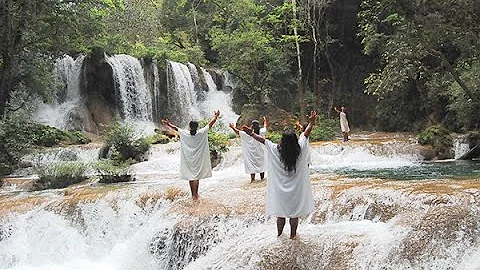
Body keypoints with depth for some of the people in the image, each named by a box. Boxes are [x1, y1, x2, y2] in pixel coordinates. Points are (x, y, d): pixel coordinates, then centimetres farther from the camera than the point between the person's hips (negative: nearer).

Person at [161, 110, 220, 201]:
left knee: (190, 176, 10)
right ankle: (195, 195, 4)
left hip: (188, 159, 1)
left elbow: (175, 128, 4)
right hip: (198, 159, -1)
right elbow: (211, 123, -2)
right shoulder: (201, 133, -11)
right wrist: (216, 116, 13)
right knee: (196, 176, 4)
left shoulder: (184, 133, -8)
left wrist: (167, 123, 20)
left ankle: (193, 194, 16)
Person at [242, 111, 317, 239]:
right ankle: (293, 234, 28)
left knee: (280, 213, 16)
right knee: (294, 213, 14)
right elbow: (306, 134, -6)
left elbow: (263, 140, -10)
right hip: (296, 189, 0)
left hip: (280, 189, 0)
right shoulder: (299, 150, -17)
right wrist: (311, 122, 4)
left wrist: (251, 133, -2)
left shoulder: (276, 150, -19)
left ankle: (279, 234, 30)